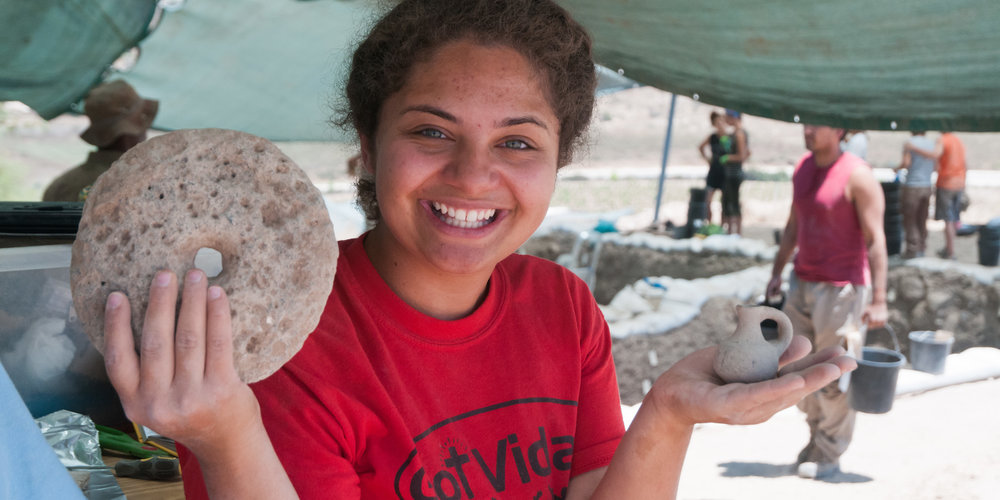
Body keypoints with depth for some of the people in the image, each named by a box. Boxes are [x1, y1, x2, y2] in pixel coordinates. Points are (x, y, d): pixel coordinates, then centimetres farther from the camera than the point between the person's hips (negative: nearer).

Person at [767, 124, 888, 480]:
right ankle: (817, 437, 29)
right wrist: (777, 273, 20)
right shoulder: (803, 168, 9)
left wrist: (878, 300, -18)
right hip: (803, 284, 7)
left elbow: (876, 240, -15)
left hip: (842, 288, -7)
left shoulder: (857, 176, -14)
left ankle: (829, 454, 11)